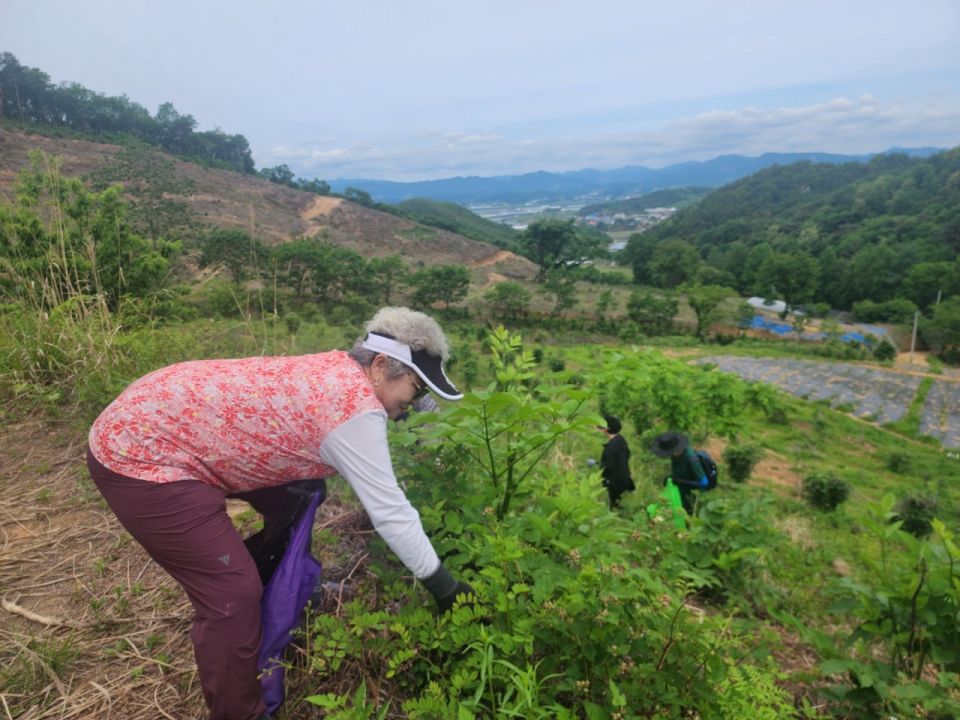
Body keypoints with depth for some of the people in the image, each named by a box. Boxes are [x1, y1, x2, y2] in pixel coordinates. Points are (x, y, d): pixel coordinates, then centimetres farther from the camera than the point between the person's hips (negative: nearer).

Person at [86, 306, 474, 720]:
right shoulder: (356, 404, -25)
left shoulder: (337, 373, 3)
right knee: (233, 592, -9)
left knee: (289, 501, 20)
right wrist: (444, 586, -11)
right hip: (140, 453, -10)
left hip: (164, 423, 10)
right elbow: (389, 511, -20)